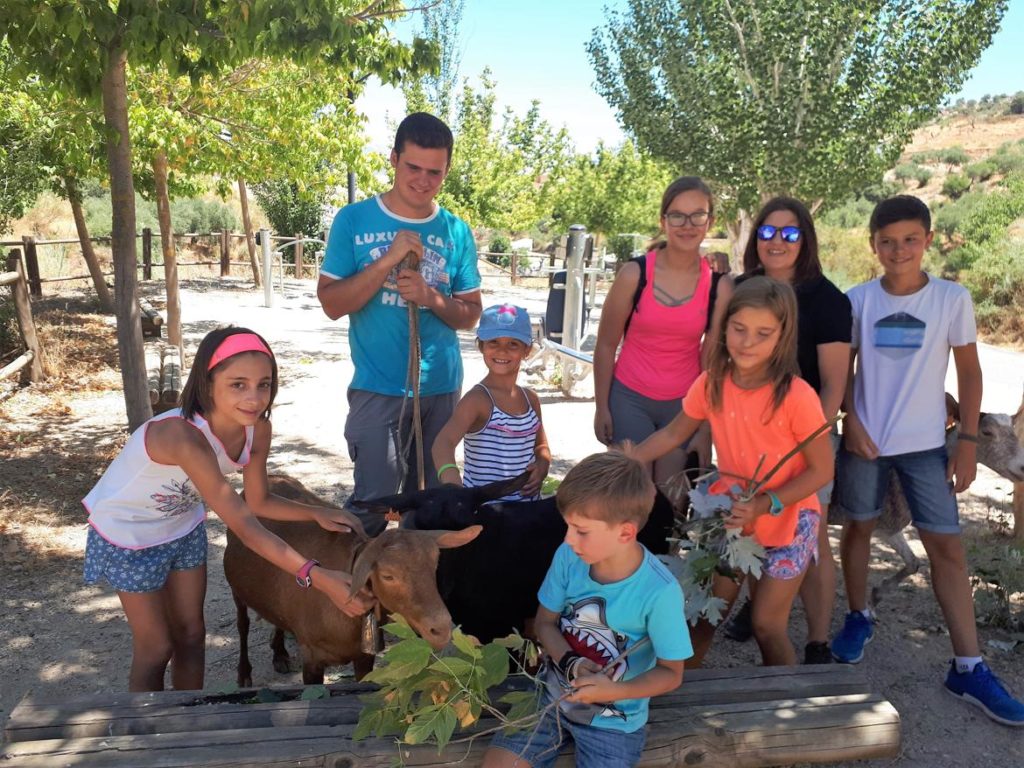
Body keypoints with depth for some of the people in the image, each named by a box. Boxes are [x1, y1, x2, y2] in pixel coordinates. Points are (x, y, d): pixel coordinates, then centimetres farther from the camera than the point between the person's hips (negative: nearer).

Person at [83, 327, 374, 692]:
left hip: (183, 526, 6)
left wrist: (318, 514, -21)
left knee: (191, 635, 14)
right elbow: (243, 525, -43)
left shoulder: (258, 428, -19)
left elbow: (258, 502, -5)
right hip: (129, 534, -6)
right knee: (156, 648, 6)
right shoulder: (182, 435, -41)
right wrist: (317, 577, -48)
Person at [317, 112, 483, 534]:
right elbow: (331, 303, -7)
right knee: (373, 500, -5)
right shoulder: (354, 220, -2)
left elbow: (470, 315, 6)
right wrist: (387, 260, -18)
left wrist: (430, 297, -14)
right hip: (377, 388, -3)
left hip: (442, 386, 3)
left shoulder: (456, 231, 4)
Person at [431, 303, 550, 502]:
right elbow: (444, 441, -32)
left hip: (526, 504, 6)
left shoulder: (530, 399, 5)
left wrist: (542, 467, -3)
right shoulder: (478, 399, -15)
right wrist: (450, 475, -52)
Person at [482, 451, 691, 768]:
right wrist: (571, 664, -19)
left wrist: (613, 691, -28)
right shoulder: (568, 557, -14)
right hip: (553, 693, 3)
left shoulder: (660, 591, -25)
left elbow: (671, 673, -13)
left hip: (613, 719, -3)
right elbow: (545, 622, 0)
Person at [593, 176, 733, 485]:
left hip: (684, 405, 2)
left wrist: (705, 429, 0)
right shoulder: (635, 273, -9)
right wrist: (602, 408, -2)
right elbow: (606, 345, -2)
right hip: (630, 401, -1)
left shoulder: (720, 285, -4)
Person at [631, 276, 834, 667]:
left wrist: (766, 504, -26)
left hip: (785, 523, -4)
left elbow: (822, 470, -15)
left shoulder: (797, 396, -23)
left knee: (767, 625, 3)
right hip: (728, 516, 4)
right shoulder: (711, 384, -11)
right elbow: (673, 433, 4)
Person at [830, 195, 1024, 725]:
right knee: (859, 526, 12)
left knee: (946, 545, 1)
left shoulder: (953, 299, -4)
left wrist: (967, 441, -2)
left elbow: (969, 372, 1)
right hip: (865, 439, 1)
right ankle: (858, 617, 34)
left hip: (925, 443, 0)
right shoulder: (857, 300, -3)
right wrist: (851, 423, -7)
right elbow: (843, 368, 5)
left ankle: (968, 667, 9)